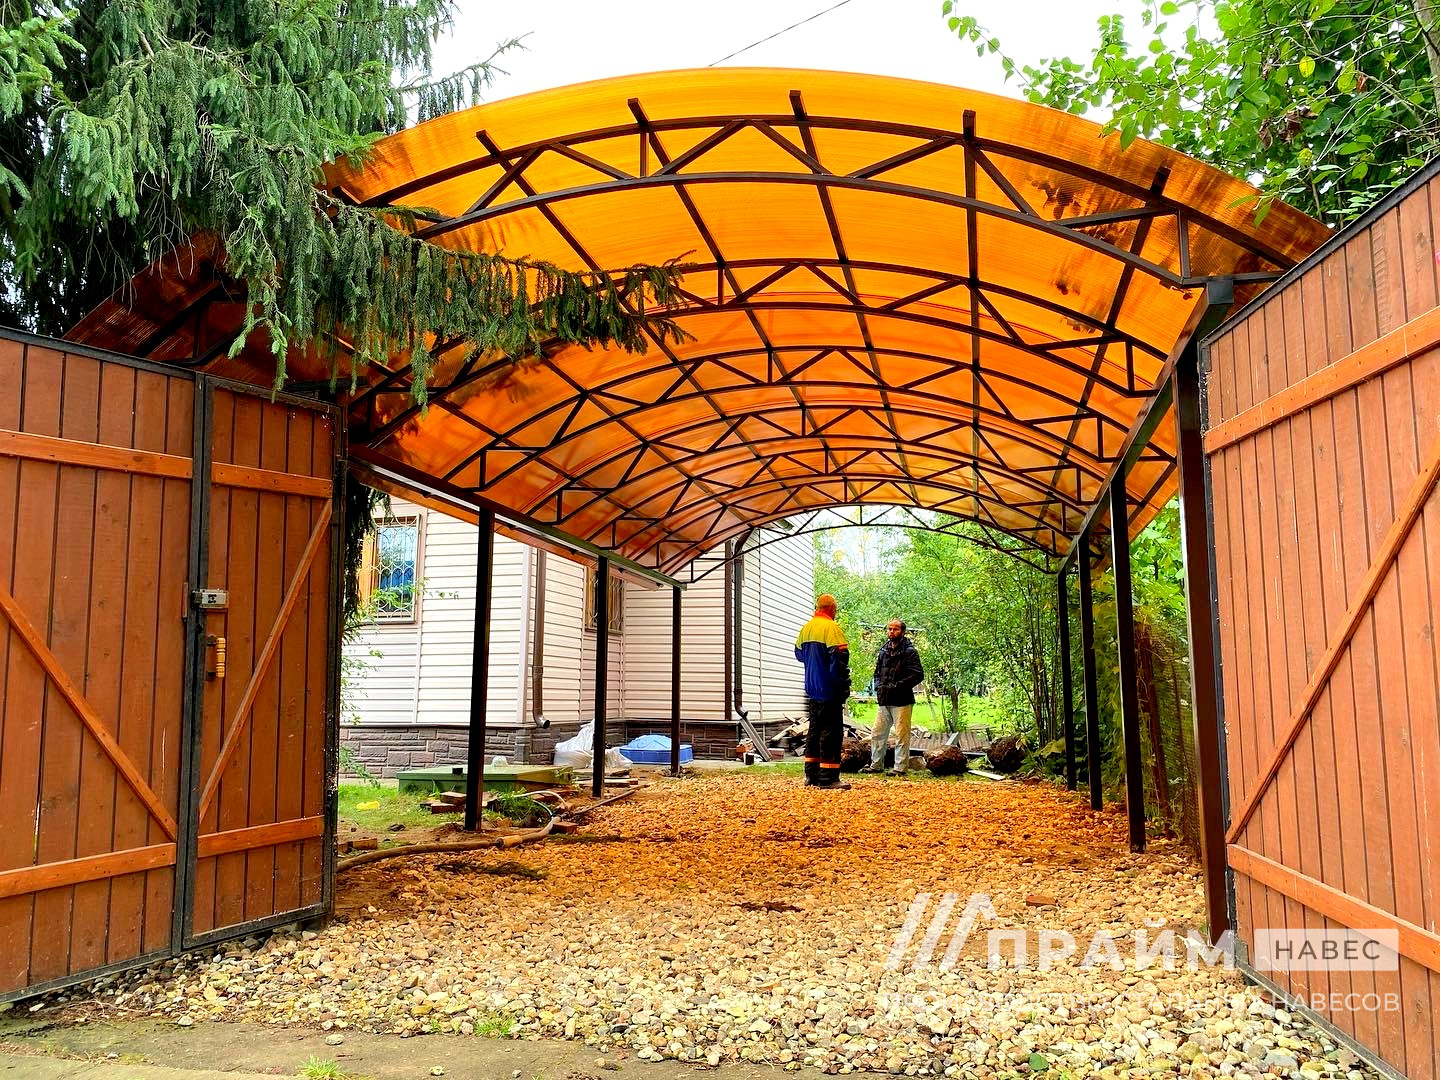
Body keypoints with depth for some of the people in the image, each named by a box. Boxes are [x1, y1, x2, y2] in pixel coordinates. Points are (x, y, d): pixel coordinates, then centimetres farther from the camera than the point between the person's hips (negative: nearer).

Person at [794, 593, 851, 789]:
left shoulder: (805, 628, 10)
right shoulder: (831, 628, -14)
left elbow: (799, 653, 24)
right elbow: (840, 657, -19)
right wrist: (843, 685, -13)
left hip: (811, 690, 8)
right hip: (829, 691, -8)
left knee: (814, 729, 15)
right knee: (831, 731, -4)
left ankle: (812, 774, 19)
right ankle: (828, 777, -4)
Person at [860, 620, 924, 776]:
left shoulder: (909, 652, -6)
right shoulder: (884, 650, 14)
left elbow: (918, 675, -13)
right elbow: (877, 672, 25)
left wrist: (896, 686, -17)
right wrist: (878, 686, 5)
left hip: (902, 701, -7)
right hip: (883, 700, 7)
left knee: (902, 736, -3)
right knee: (877, 734, 11)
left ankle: (900, 768, 4)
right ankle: (876, 765, 21)